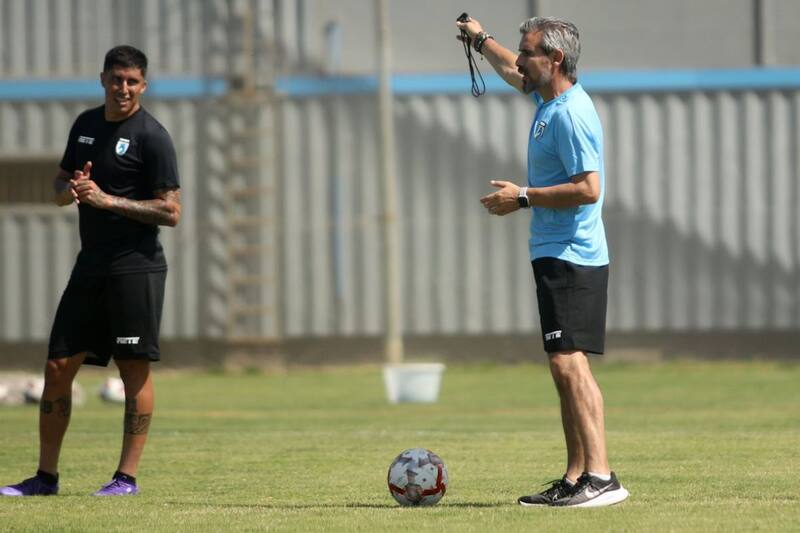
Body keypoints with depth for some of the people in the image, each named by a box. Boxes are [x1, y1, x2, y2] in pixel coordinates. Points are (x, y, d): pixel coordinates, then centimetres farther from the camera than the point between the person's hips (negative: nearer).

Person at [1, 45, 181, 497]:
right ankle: (46, 476, 11)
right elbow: (60, 190, 23)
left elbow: (171, 211, -12)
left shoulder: (152, 136, -7)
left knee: (136, 369, -5)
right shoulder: (86, 125, 14)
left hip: (137, 267, -7)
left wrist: (108, 200, -17)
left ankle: (128, 476, -1)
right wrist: (72, 188, -1)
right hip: (91, 264, 7)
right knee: (58, 366, 4)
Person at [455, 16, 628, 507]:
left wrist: (523, 198, -16)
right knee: (565, 367, 9)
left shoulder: (571, 114, -16)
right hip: (555, 258, 10)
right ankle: (576, 478, 11)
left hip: (572, 259, -10)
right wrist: (481, 39, 52)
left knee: (570, 362, -17)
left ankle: (601, 477, -22)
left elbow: (589, 188, -23)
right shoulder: (549, 99, 14)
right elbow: (512, 72, 38)